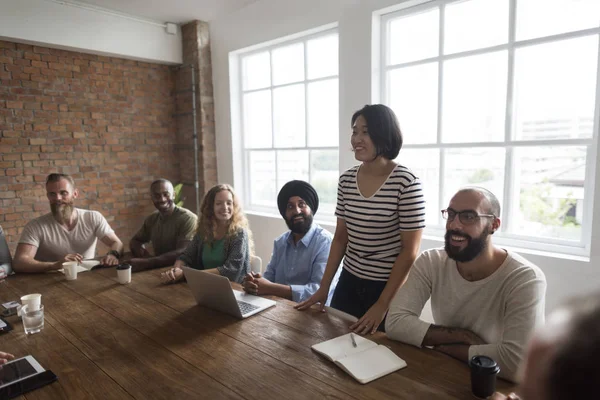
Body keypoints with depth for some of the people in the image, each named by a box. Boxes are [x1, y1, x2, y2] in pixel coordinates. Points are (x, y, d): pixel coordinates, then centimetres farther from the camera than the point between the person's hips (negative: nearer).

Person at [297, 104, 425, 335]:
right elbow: (340, 238, 7)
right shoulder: (346, 180, 0)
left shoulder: (406, 183, -16)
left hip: (390, 289, -5)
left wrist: (382, 305, -15)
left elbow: (410, 251, -15)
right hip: (349, 283, 5)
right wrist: (323, 287, 6)